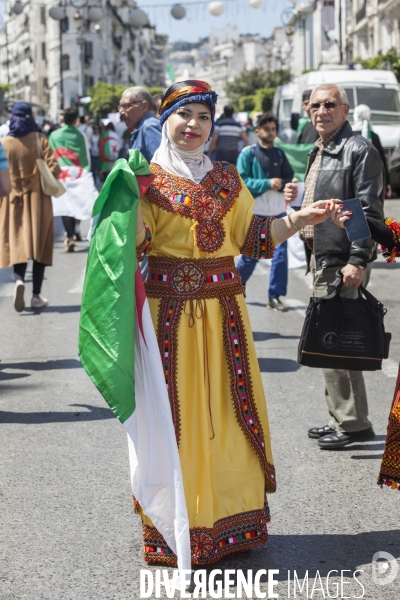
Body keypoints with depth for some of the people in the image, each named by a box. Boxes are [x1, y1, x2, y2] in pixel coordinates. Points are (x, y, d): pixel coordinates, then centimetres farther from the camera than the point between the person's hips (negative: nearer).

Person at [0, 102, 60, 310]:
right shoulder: (39, 139, -6)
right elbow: (54, 168, -12)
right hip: (37, 199, -1)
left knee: (18, 244, 7)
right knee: (39, 245, 7)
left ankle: (19, 280, -21)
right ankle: (36, 296, 7)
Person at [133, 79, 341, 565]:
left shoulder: (226, 178, 14)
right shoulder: (149, 179, 0)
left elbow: (252, 237, 13)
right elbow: (136, 243, -9)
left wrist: (302, 218, 5)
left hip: (223, 310, 5)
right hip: (171, 308, -4)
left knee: (230, 405, 7)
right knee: (176, 411, -2)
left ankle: (232, 516, 19)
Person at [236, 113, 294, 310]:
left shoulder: (279, 154, 9)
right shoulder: (248, 153, -4)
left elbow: (289, 178, 9)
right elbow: (242, 181, -10)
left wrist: (281, 183, -13)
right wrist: (267, 183, -20)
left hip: (278, 211, 4)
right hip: (255, 212, -4)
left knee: (281, 253, 0)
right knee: (251, 254, 4)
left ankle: (275, 296, 8)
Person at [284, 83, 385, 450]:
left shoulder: (359, 150, -11)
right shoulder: (319, 152, 18)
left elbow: (369, 211, -17)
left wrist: (357, 261, -22)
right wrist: (300, 199, 7)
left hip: (343, 261, -10)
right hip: (322, 258, 10)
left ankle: (354, 423, -2)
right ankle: (342, 419, 23)